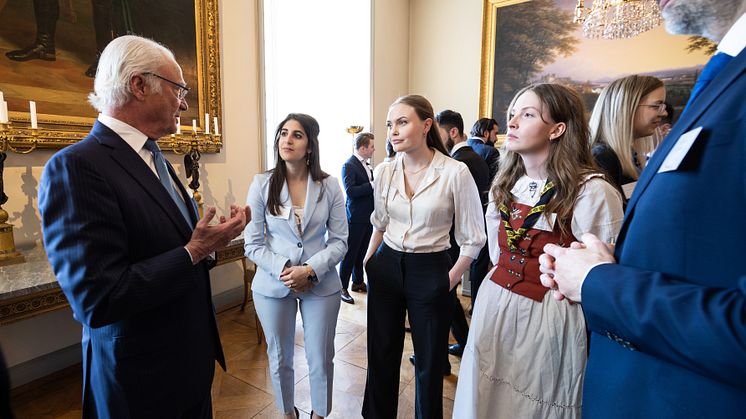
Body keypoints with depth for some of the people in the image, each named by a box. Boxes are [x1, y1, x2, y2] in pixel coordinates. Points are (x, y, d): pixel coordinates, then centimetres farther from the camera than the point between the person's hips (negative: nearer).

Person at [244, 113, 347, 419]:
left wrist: (311, 270, -18)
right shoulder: (261, 184, -5)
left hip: (321, 284, 0)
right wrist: (283, 270, -17)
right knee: (280, 358, 18)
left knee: (321, 359, 13)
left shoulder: (329, 186, -5)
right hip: (273, 285, 1)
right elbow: (253, 244, -5)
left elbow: (339, 241, -4)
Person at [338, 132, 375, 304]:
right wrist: (373, 184, -24)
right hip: (356, 217, -8)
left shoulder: (366, 164, 11)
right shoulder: (349, 165, -13)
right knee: (350, 253, 0)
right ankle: (342, 288, 12)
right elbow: (350, 191, -23)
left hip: (368, 216, 8)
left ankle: (358, 282, 32)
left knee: (362, 251, 18)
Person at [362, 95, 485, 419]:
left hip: (430, 272, -3)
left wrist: (449, 280, -8)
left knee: (429, 362, 15)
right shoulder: (386, 172, -1)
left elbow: (473, 239, -7)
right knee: (381, 354, 18)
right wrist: (367, 263, 9)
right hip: (386, 268, 4)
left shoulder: (456, 172, -14)